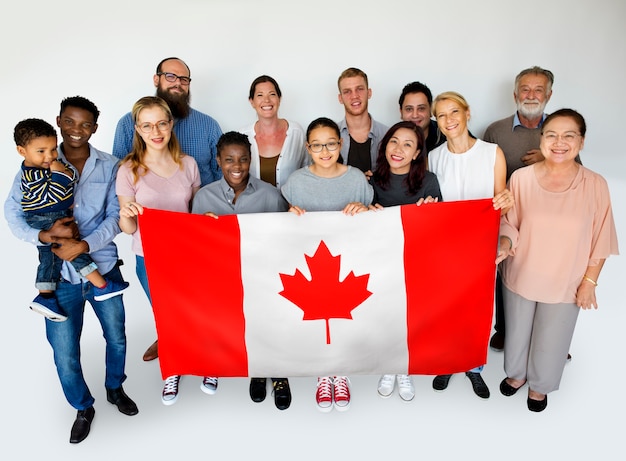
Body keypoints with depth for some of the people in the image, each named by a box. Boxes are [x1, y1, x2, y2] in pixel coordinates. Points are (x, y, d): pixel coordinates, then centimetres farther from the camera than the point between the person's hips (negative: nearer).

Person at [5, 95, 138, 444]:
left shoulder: (110, 167, -3)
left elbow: (115, 217, -8)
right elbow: (13, 211, -4)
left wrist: (83, 245, -22)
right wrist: (44, 235, -22)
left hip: (103, 267, 1)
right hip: (59, 274, 0)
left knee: (116, 337, 17)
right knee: (65, 353, 6)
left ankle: (115, 388, 46)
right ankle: (83, 408, 34)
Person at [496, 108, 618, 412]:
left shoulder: (595, 185, -13)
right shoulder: (521, 178, -12)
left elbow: (601, 241, -5)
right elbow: (508, 223, -2)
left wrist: (589, 282, -4)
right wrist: (504, 246, -21)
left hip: (565, 283, -1)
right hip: (520, 276, 1)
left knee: (550, 340, 18)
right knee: (517, 332, 22)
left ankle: (539, 385, 47)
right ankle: (517, 373, 51)